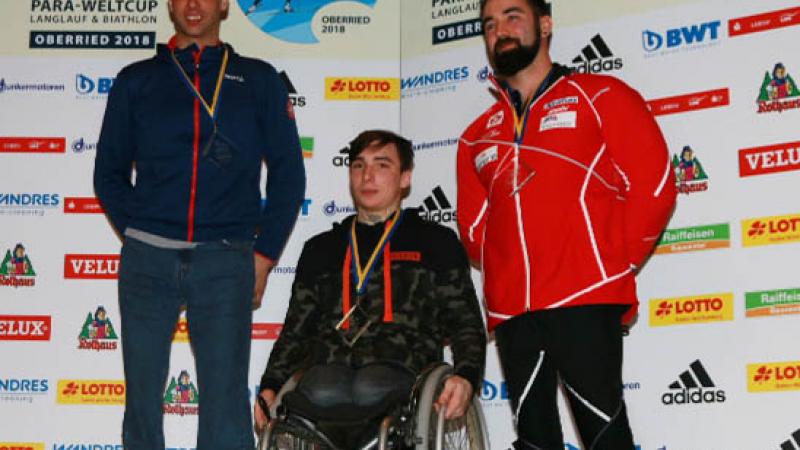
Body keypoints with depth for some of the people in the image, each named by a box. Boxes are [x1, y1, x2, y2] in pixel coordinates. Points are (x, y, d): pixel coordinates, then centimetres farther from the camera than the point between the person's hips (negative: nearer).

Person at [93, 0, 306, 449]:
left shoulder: (259, 79, 12)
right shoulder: (135, 80, 15)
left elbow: (289, 173, 11)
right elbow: (109, 173, 17)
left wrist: (264, 253, 4)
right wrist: (137, 235, 4)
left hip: (226, 261, -1)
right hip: (147, 260, 2)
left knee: (225, 399, -8)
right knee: (142, 396, 2)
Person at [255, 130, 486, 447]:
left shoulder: (437, 242, 22)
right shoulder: (321, 249, 30)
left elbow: (466, 326, 16)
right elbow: (295, 332, 27)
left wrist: (466, 377, -6)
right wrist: (270, 386, 8)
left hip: (401, 366, -1)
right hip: (329, 362, 2)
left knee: (371, 390, -37)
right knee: (322, 394, -36)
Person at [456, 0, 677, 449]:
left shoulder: (601, 97, 8)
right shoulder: (478, 136, 21)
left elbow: (653, 184, 1)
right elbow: (473, 225, 23)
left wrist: (613, 265, 0)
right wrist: (504, 272, 9)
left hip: (586, 301, -5)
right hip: (512, 310, 5)